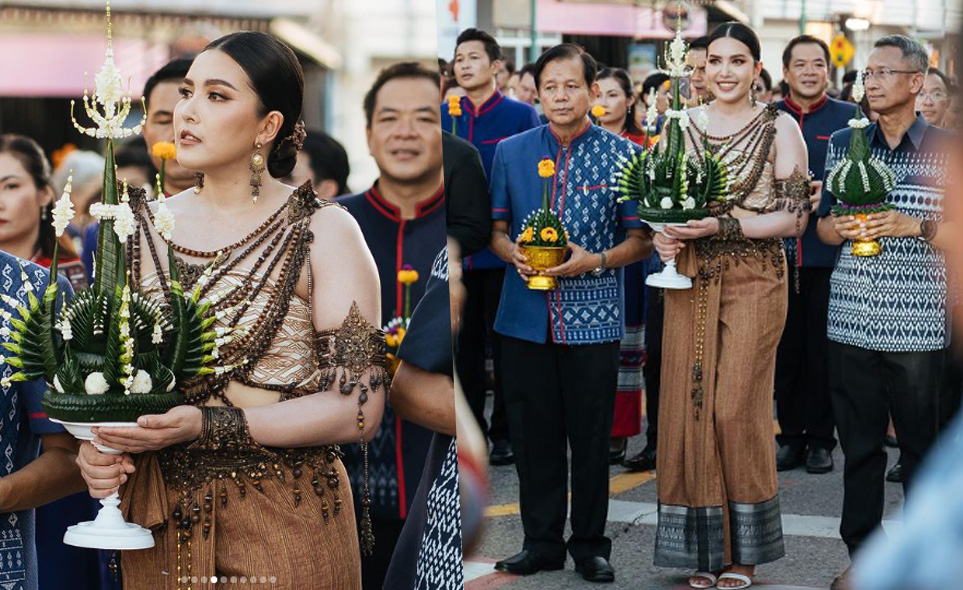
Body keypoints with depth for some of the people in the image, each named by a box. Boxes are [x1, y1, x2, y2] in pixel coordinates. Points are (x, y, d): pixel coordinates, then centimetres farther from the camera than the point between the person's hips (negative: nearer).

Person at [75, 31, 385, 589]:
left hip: (285, 522, -4)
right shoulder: (143, 224, 5)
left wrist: (205, 425, -23)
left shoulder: (324, 233, -9)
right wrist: (96, 442, -9)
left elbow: (359, 407, -15)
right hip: (156, 520, 4)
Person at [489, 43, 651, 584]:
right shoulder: (511, 153, 7)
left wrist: (595, 261, -15)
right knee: (533, 433, 7)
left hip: (593, 317, -2)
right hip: (526, 316, 2)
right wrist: (515, 255, -8)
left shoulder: (623, 155, 0)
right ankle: (542, 542, 19)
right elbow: (497, 229, 13)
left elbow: (642, 238, 1)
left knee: (592, 437, 5)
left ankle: (591, 544, 17)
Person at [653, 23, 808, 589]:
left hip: (754, 280, -4)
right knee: (689, 404, 1)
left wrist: (721, 226, -16)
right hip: (690, 280, 4)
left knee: (736, 407, -6)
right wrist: (664, 234, -5)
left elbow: (795, 217, -6)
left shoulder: (780, 128, -1)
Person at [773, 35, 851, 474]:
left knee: (822, 350, 2)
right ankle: (790, 436, 16)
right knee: (785, 350, 7)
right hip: (778, 252, 2)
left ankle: (820, 440, 11)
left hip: (828, 253, -2)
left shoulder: (849, 119, 3)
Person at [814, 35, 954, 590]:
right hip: (852, 317, 3)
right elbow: (823, 226, 15)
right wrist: (841, 226, -6)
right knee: (859, 442, 8)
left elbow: (956, 235, 1)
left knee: (921, 443, 4)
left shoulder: (945, 149, 1)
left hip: (917, 323, -2)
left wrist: (914, 226, -15)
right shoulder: (843, 144, 10)